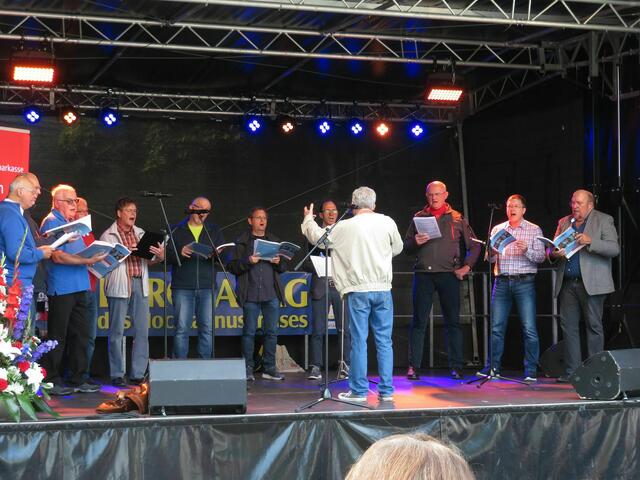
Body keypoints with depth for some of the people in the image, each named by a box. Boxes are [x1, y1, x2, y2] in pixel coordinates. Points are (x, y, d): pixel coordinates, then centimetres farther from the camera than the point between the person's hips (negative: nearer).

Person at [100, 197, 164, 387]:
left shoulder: (141, 234, 17)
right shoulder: (108, 236, 2)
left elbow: (150, 259, 15)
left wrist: (159, 255, -6)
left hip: (140, 285, 5)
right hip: (119, 286, -5)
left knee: (142, 331, 3)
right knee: (117, 332, 0)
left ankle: (138, 374, 10)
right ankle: (117, 375, 6)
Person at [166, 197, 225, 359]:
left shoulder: (214, 231, 16)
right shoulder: (177, 230, 9)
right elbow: (166, 255, 1)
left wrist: (216, 254, -15)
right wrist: (179, 253, -19)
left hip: (207, 287, 2)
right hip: (182, 288, -2)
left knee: (207, 329, 0)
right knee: (182, 329, -2)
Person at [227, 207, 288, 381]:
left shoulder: (274, 241, 18)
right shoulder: (242, 242, 6)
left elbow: (284, 267, 18)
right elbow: (233, 267, 0)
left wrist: (278, 262, -4)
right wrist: (248, 261, -15)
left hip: (271, 294, 3)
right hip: (250, 295, -3)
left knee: (272, 332, 3)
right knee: (249, 332, -1)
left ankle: (269, 368, 10)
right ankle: (248, 369, 6)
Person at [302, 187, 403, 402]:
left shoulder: (345, 227, -3)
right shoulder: (387, 223, 1)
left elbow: (318, 237, 10)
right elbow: (397, 248, 16)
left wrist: (308, 219, 29)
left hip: (358, 290, -2)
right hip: (383, 289, 2)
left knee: (359, 341, 3)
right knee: (384, 341, 6)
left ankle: (359, 390, 6)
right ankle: (386, 390, 7)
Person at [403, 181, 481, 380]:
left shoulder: (457, 218, 9)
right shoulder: (419, 218, 12)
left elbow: (474, 245, 11)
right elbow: (406, 247, 12)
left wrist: (466, 267, 0)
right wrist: (415, 242, -9)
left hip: (449, 274, 0)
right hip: (423, 274, 1)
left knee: (452, 321, 2)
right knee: (418, 321, 0)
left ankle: (456, 367, 8)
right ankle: (413, 366, 3)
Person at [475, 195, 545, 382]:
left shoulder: (534, 230, 5)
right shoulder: (497, 229, 14)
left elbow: (541, 257, -2)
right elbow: (490, 259, 11)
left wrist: (527, 250, -20)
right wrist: (492, 252, -12)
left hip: (524, 282, -3)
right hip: (502, 282, 3)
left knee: (529, 328, -6)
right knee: (496, 327, 3)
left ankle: (531, 370, 0)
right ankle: (493, 367, 10)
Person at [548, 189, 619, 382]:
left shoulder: (603, 221, 2)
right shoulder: (564, 222, 17)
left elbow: (614, 249, -9)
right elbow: (551, 249, 17)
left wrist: (590, 241, -23)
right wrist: (554, 253, -7)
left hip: (591, 284, -5)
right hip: (567, 284, 5)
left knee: (594, 326, -2)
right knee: (568, 326, 2)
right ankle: (572, 371, 7)